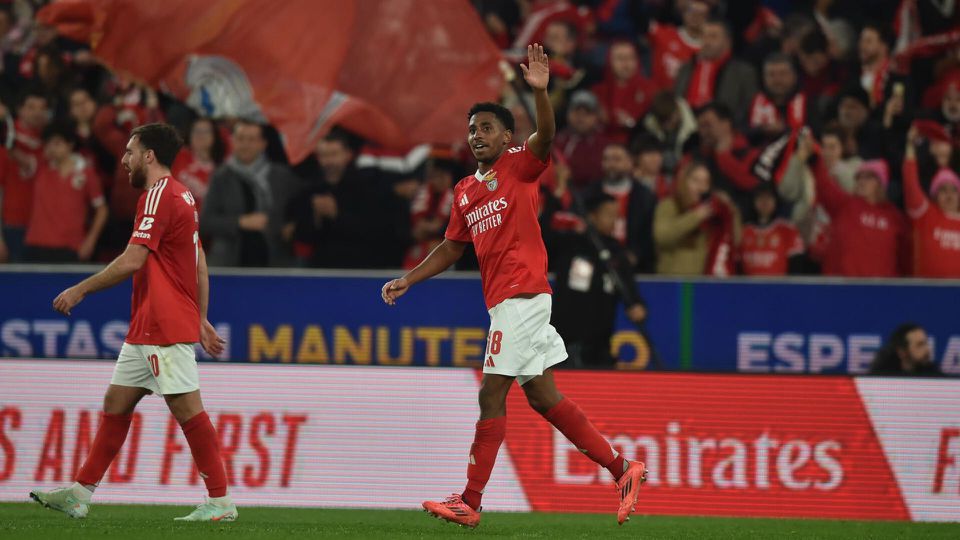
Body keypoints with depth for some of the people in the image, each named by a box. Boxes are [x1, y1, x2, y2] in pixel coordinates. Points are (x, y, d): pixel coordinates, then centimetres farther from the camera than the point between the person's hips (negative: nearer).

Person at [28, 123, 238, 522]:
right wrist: (201, 320, 23)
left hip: (165, 328, -10)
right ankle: (80, 493, 12)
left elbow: (132, 261, -20)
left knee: (186, 408, -8)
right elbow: (200, 266, 21)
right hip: (147, 326, 10)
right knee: (116, 403, 10)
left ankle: (220, 502, -6)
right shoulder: (180, 195, 17)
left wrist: (80, 290, -11)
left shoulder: (159, 195, -14)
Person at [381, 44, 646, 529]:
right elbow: (452, 247, 27)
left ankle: (470, 502, -6)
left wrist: (539, 92, -38)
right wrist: (407, 280, 20)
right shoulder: (465, 191, 19)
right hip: (504, 301, 9)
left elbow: (545, 137, -22)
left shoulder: (519, 165, -2)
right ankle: (621, 470, 14)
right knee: (542, 397, 9)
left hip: (521, 295, -9)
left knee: (492, 395, -8)